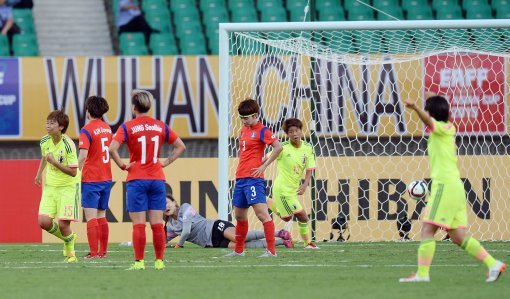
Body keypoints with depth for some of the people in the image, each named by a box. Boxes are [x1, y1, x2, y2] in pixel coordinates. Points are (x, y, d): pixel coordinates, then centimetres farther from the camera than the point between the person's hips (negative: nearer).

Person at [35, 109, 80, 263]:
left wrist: (54, 162, -27)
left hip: (68, 187, -6)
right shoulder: (44, 141, -1)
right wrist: (39, 173, 19)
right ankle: (68, 237, 21)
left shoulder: (68, 145, -21)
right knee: (44, 222, -9)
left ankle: (70, 253, 17)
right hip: (50, 186, 6)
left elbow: (73, 172, -21)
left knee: (63, 224, -11)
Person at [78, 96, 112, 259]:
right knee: (101, 216, 14)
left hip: (91, 178, -7)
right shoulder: (107, 128, 10)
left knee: (90, 215, -6)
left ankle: (94, 252, -10)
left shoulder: (87, 130, -13)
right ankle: (103, 250, 15)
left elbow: (83, 155, -23)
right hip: (106, 177, 7)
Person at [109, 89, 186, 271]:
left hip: (137, 180, -3)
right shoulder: (160, 126, 6)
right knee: (157, 223, 5)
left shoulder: (127, 127, -6)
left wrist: (122, 166, -7)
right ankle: (159, 261, 5)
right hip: (157, 179, 3)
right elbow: (181, 146, 10)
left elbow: (112, 149, -19)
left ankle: (139, 262, -3)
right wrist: (166, 162, 10)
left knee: (139, 224, -2)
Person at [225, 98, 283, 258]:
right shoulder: (244, 130, 17)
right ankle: (239, 250, 28)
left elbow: (278, 147, -17)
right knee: (239, 215, 17)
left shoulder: (262, 130, -8)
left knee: (261, 213, -16)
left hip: (253, 178, -9)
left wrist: (264, 165, -15)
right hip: (240, 178, 9)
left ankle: (271, 250, -18)